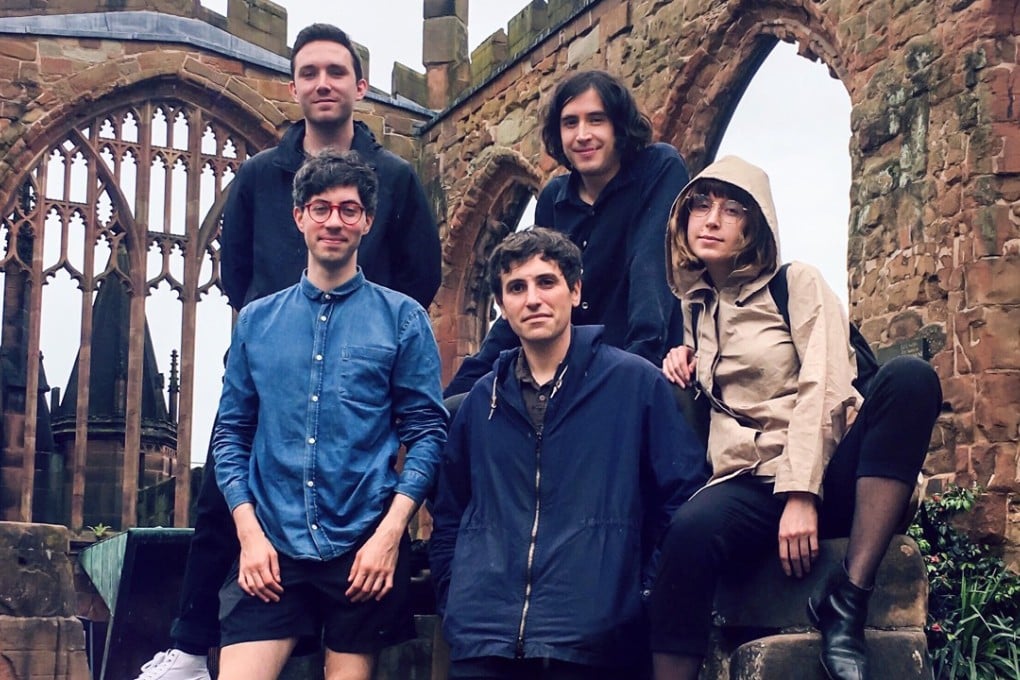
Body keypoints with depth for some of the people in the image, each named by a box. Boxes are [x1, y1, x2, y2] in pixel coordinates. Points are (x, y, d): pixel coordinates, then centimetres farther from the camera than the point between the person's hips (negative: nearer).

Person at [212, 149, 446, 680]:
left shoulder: (401, 318, 3)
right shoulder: (256, 321, 10)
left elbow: (426, 431, 0)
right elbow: (231, 433, 11)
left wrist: (389, 532, -10)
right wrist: (249, 531, -2)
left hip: (364, 552, -1)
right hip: (272, 549, 2)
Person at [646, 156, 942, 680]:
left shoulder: (796, 284, 4)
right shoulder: (695, 305, 18)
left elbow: (822, 390, -10)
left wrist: (802, 495, -22)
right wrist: (681, 365, 10)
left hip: (828, 477, -2)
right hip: (748, 485, 2)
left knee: (909, 376, -31)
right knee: (690, 531, -35)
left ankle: (847, 600, -33)